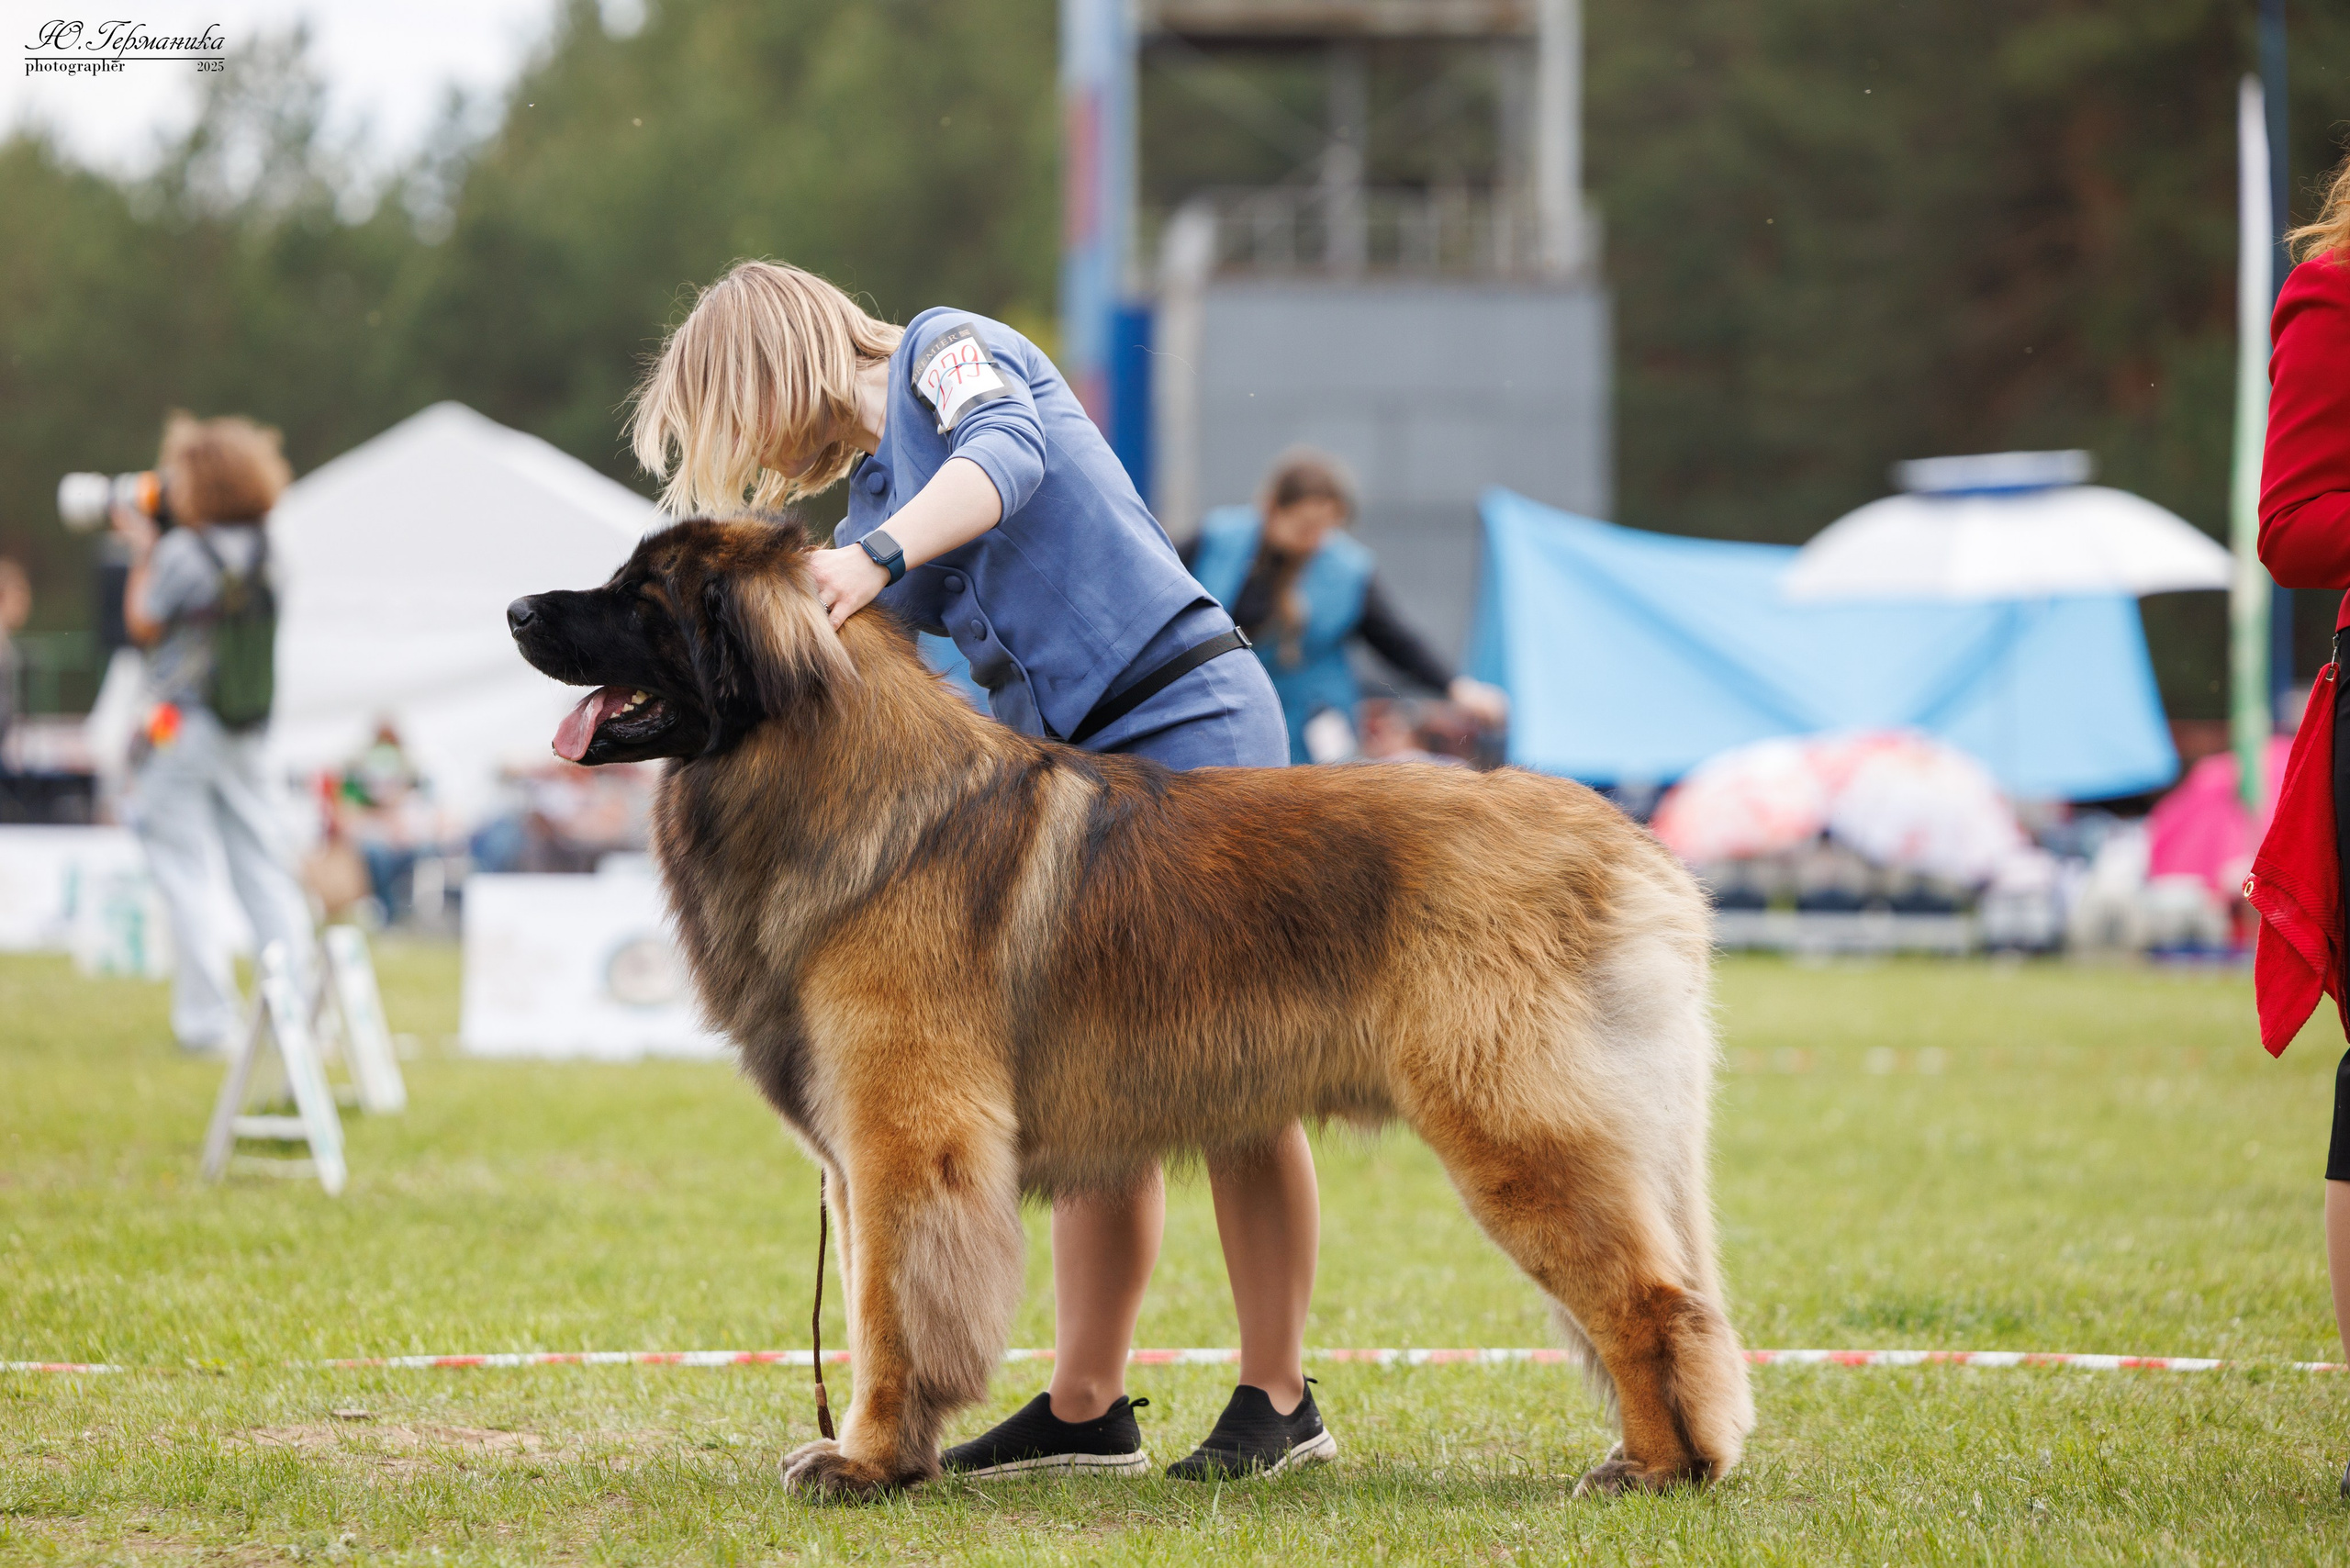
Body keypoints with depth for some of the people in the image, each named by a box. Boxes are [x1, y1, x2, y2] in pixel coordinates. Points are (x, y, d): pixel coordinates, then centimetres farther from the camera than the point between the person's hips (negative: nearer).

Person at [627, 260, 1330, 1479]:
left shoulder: (946, 349, 1)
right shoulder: (867, 503, 21)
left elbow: (1005, 452, -20)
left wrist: (877, 555, -35)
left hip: (1190, 722, -9)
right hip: (1081, 778, 9)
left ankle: (1277, 1401, 0)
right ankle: (1086, 1409, 9)